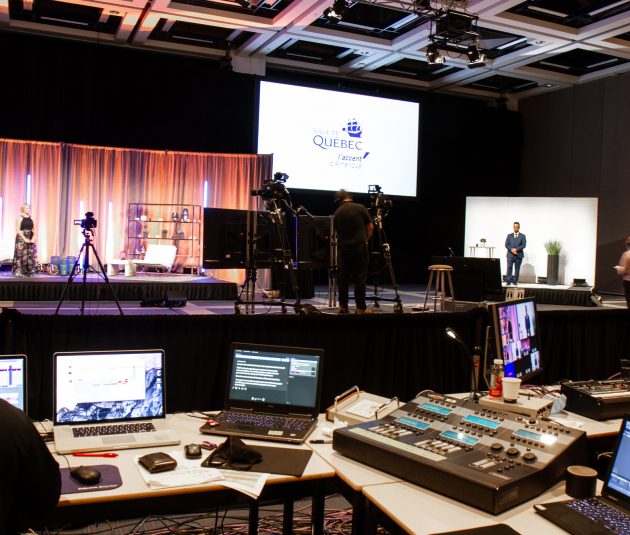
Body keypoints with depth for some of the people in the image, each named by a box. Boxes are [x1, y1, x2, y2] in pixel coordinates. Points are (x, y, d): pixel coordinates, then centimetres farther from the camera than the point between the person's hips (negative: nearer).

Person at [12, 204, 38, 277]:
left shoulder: (30, 219, 12)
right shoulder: (20, 218, -4)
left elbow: (33, 230, 13)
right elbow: (18, 230, -10)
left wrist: (33, 238, -5)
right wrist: (25, 239, -17)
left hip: (30, 240, 6)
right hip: (21, 239, -6)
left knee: (31, 256, 4)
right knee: (21, 255, -7)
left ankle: (30, 271, 9)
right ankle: (19, 272, -3)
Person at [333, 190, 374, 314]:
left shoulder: (337, 213, 9)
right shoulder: (360, 208, -2)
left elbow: (337, 231, 15)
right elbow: (370, 227, -1)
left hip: (343, 248, 4)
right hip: (360, 247, -4)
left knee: (343, 278, 10)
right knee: (360, 278, -1)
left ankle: (343, 306, 13)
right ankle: (361, 308, -1)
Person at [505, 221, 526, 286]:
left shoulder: (522, 236, 8)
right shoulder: (509, 235, 13)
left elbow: (523, 245, -3)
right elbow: (506, 245, 4)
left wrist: (516, 249, -16)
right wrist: (511, 249, -13)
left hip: (518, 255, 0)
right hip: (510, 255, 0)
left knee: (517, 269, 1)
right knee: (509, 268, -11)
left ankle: (515, 281, 8)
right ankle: (508, 281, -13)